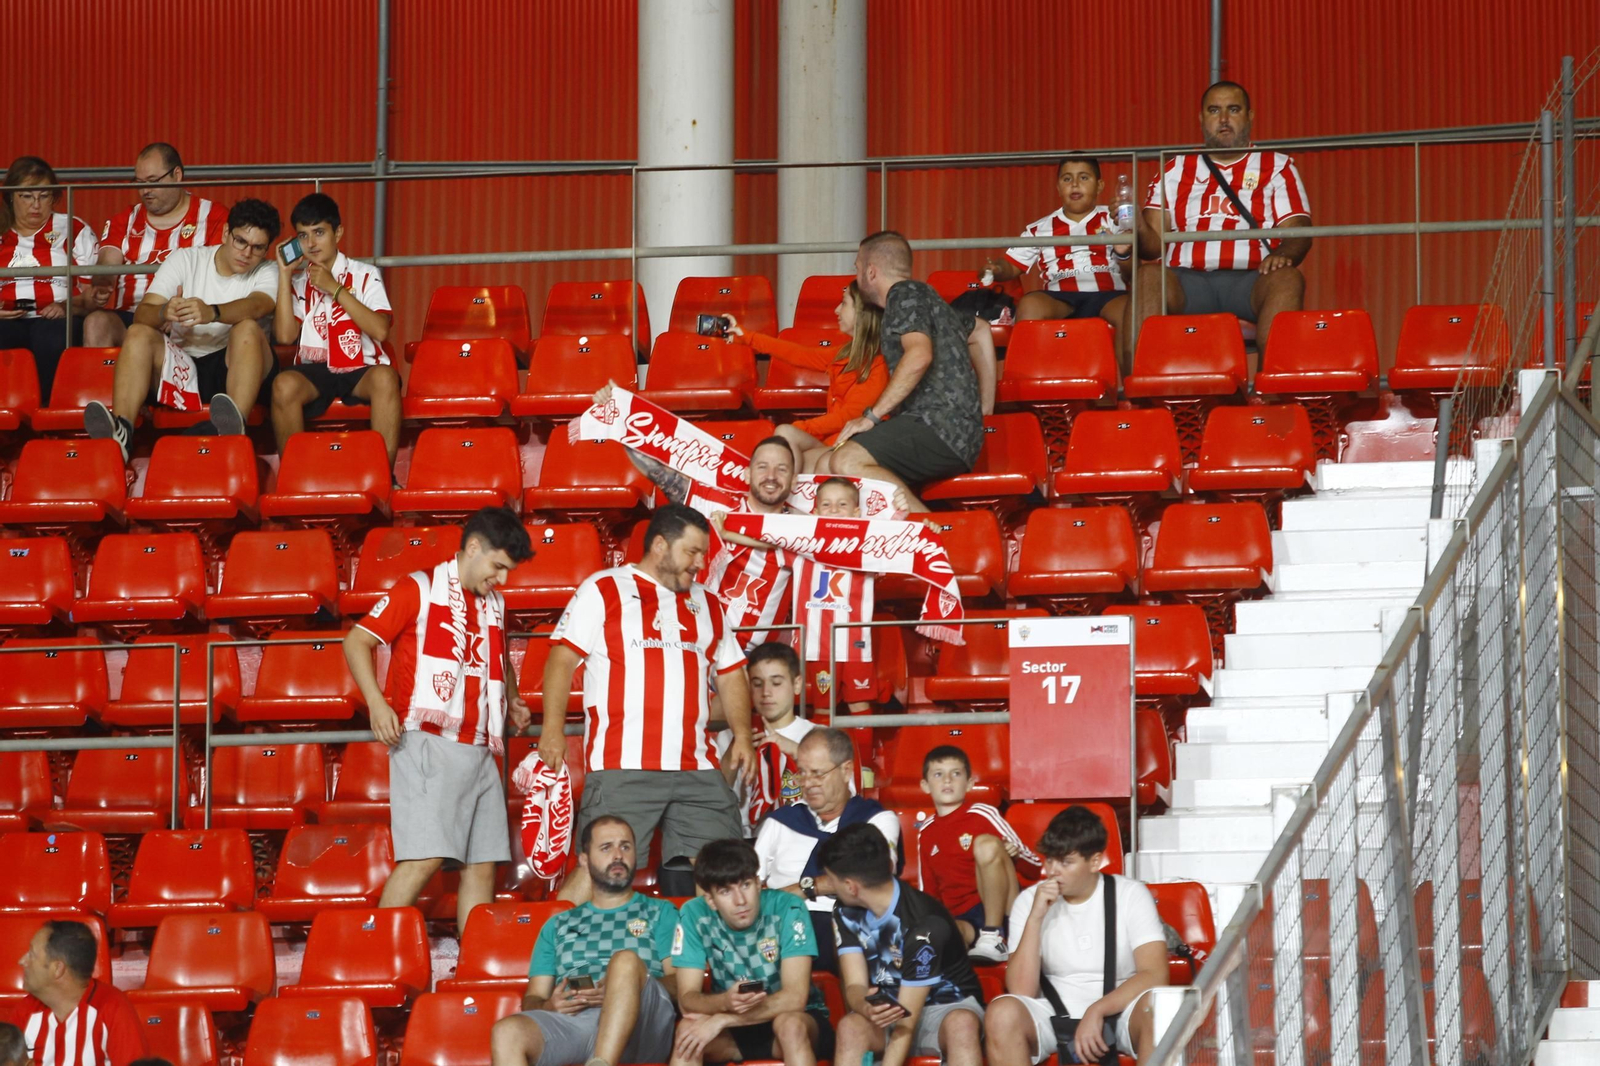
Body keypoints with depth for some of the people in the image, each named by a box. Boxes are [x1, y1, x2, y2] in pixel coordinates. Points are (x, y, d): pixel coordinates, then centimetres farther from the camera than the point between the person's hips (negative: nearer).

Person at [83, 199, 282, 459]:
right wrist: (164, 312, -32)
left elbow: (256, 306, -21)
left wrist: (211, 313, -43)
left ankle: (233, 425, -53)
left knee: (247, 329, -31)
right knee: (138, 333, -24)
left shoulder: (267, 273, 5)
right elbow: (142, 314, -5)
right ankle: (120, 433, -43)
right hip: (182, 367, 2)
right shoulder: (185, 260, 8)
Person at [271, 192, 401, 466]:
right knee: (284, 384, -33)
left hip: (360, 370, -1)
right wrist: (284, 276, -2)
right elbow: (285, 336, -3)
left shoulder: (364, 275, 5)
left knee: (385, 377, -36)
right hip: (314, 371, 1)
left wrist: (335, 288, -11)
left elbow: (380, 330, -10)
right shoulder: (297, 280, 12)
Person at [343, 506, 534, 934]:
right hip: (428, 744, -8)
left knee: (482, 863, 4)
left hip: (479, 751, 8)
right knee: (425, 857, -18)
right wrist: (377, 704, -17)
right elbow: (357, 641, -3)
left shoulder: (494, 605, 21)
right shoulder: (420, 589, 0)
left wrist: (512, 701, 19)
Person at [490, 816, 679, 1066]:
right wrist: (548, 1007, -2)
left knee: (626, 960, -34)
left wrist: (623, 990, -11)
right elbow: (532, 999, 24)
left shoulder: (660, 913, 25)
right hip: (569, 1023, 2)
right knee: (506, 1032, -31)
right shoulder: (558, 925, 32)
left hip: (642, 1029, -2)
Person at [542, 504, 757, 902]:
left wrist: (741, 733, 8)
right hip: (622, 767, -5)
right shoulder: (603, 590, 5)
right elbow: (562, 659, -1)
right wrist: (552, 730, -11)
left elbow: (729, 674, 24)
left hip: (697, 769, 5)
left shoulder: (707, 606, 21)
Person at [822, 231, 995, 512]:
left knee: (847, 462, -28)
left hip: (940, 428, -10)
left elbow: (919, 355, -21)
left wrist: (872, 415, -18)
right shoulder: (926, 297, 27)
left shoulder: (906, 293, -3)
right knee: (826, 467, 4)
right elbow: (980, 331, 44)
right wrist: (985, 406, 44)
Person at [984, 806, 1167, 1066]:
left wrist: (1097, 1011, -25)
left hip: (1118, 1011, -1)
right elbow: (1021, 992, -10)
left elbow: (1155, 975, -15)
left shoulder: (1132, 896, -4)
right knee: (1002, 1013, -31)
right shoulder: (1030, 901, -1)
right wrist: (1035, 918, -18)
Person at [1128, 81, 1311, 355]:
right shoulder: (1176, 169, 21)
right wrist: (1136, 225, -11)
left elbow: (1298, 231, 6)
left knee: (1287, 279, -33)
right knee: (1148, 277, -30)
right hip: (1188, 281, 1)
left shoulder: (1276, 166, 17)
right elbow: (1154, 242, 14)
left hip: (1251, 280, -1)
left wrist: (1283, 254, -19)